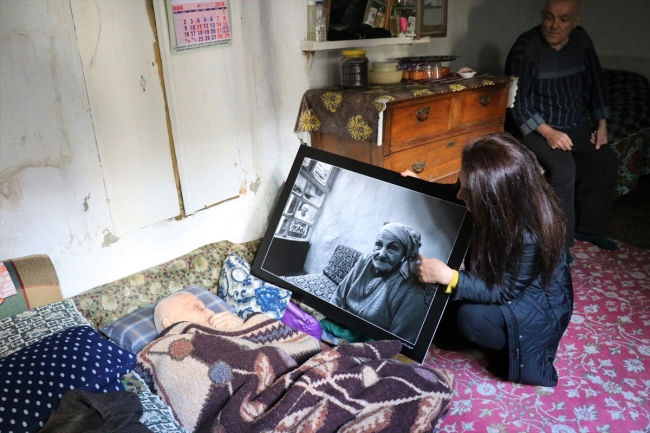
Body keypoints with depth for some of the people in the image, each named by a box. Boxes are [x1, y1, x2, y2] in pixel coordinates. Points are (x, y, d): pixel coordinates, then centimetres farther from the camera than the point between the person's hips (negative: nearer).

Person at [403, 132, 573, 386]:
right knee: (442, 333, -2)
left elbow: (503, 292, -29)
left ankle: (515, 354, -1)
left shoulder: (530, 237, -38)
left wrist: (448, 277, -40)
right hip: (498, 281, 6)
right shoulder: (498, 209, -19)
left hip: (539, 305, -6)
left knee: (472, 317, -31)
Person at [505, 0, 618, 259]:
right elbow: (516, 101, -20)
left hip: (574, 124, 7)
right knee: (563, 167, -27)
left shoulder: (581, 41, 1)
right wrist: (548, 132, -28)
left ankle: (588, 227, 14)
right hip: (536, 127, -7)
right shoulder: (525, 48, -18)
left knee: (605, 160, -3)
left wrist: (602, 124, 8)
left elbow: (595, 82, 13)